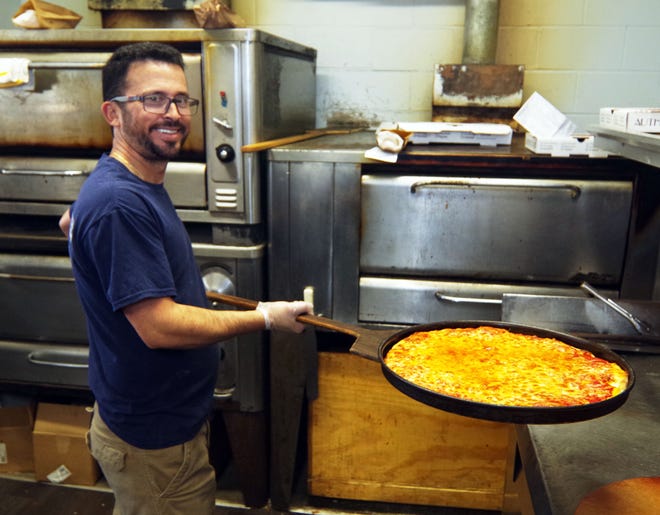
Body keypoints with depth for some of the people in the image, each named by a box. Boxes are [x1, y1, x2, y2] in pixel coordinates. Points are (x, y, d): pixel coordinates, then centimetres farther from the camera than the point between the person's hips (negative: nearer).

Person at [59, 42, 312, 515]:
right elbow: (160, 327, -30)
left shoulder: (135, 183, 4)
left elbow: (71, 221, 24)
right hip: (153, 440, -9)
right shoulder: (119, 204, -28)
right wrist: (266, 318, -18)